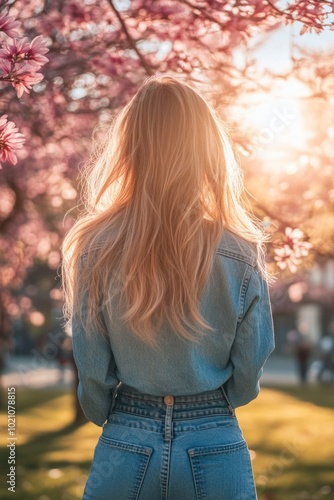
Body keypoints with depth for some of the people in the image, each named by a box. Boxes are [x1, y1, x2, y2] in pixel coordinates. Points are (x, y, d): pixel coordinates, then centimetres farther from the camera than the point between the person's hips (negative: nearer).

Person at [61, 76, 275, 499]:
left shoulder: (95, 251, -13)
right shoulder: (241, 255, -12)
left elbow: (92, 370, -5)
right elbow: (248, 374, -2)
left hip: (126, 451, 0)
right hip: (217, 452, 0)